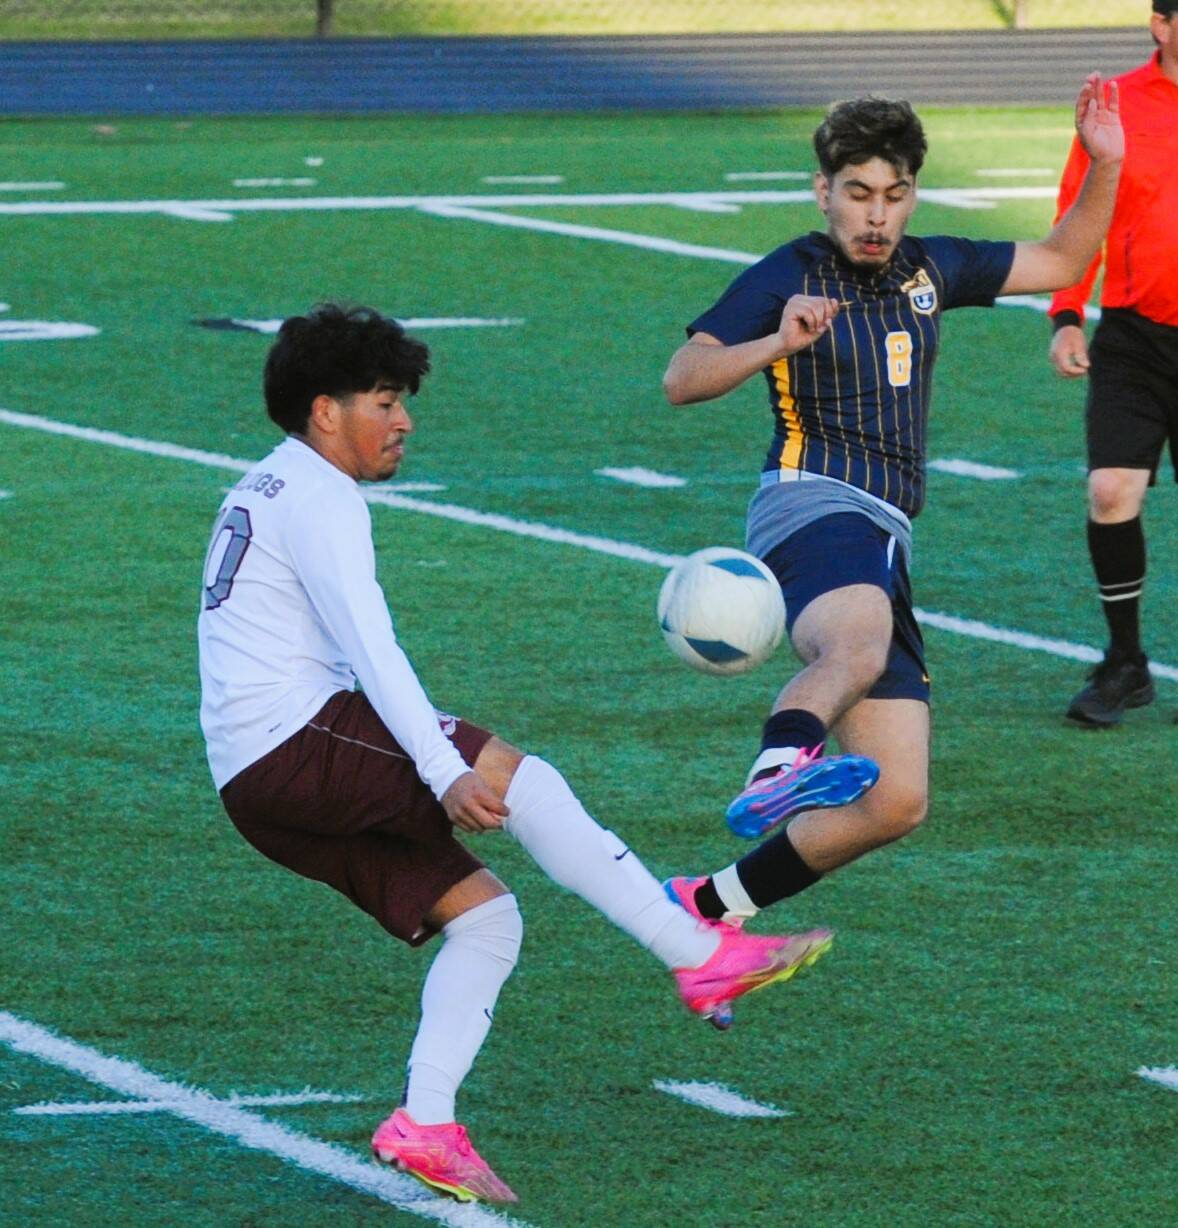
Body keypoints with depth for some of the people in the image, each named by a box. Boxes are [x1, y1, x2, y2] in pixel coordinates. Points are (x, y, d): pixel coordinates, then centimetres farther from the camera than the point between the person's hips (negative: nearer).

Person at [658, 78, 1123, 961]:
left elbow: (1060, 263, 30)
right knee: (858, 644, -44)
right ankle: (783, 767, -74)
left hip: (884, 543, 7)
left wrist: (1105, 168, 16)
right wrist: (779, 343, -24)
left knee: (896, 804, 0)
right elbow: (682, 380, -8)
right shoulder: (789, 275, 2)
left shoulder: (927, 269, 20)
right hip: (812, 507, -7)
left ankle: (707, 906, 9)